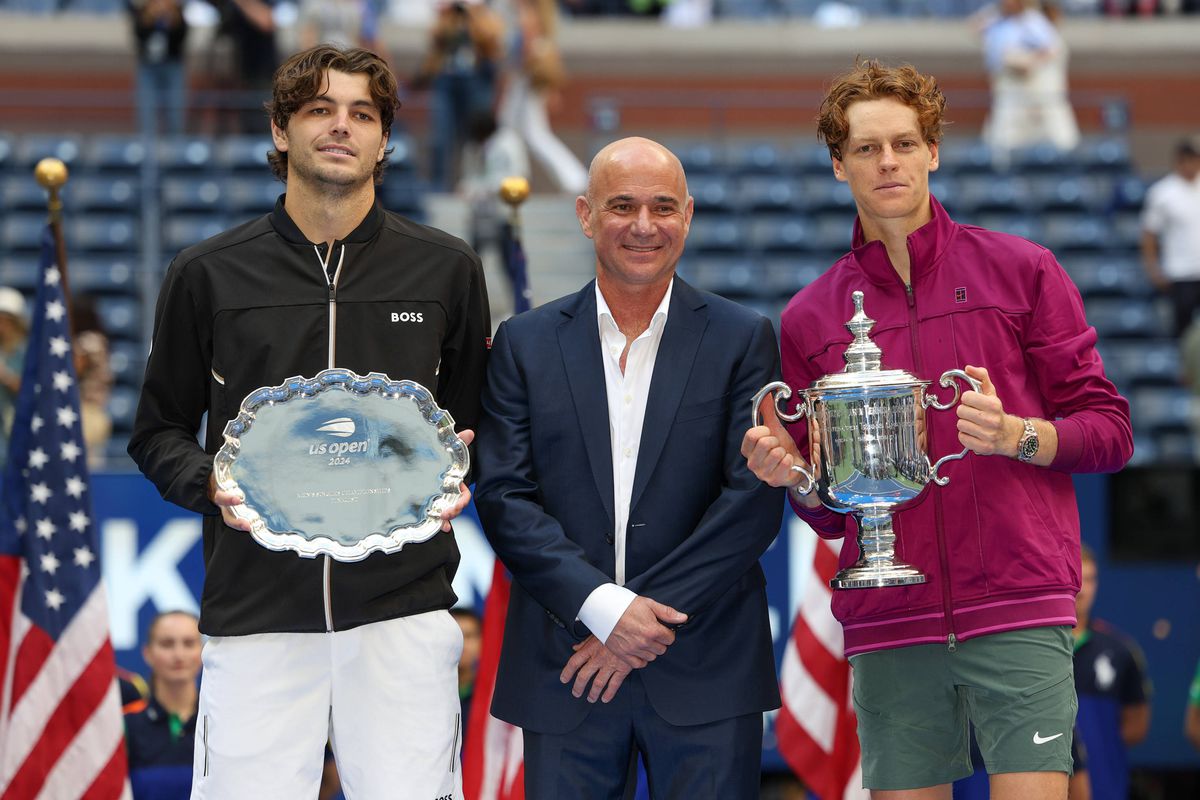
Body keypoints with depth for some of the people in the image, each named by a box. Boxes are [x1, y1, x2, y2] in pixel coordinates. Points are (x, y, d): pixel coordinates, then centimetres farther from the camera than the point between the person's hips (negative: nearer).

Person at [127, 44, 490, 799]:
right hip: (255, 607, 0)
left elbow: (477, 419, 18)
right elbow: (160, 432, 14)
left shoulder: (447, 269, 9)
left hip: (403, 602, 0)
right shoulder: (207, 275, 7)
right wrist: (210, 485, -7)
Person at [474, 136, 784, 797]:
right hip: (563, 669, 1)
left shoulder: (742, 340, 4)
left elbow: (755, 500, -4)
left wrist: (645, 622, -11)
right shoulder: (526, 344, 7)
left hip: (706, 670, -1)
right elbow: (504, 496, -1)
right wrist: (603, 607, -14)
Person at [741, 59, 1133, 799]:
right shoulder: (810, 317, 12)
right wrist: (796, 477, -5)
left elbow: (1109, 431, 5)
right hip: (886, 622, 2)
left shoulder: (1021, 271, 6)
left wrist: (1016, 436, -14)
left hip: (1018, 605, -2)